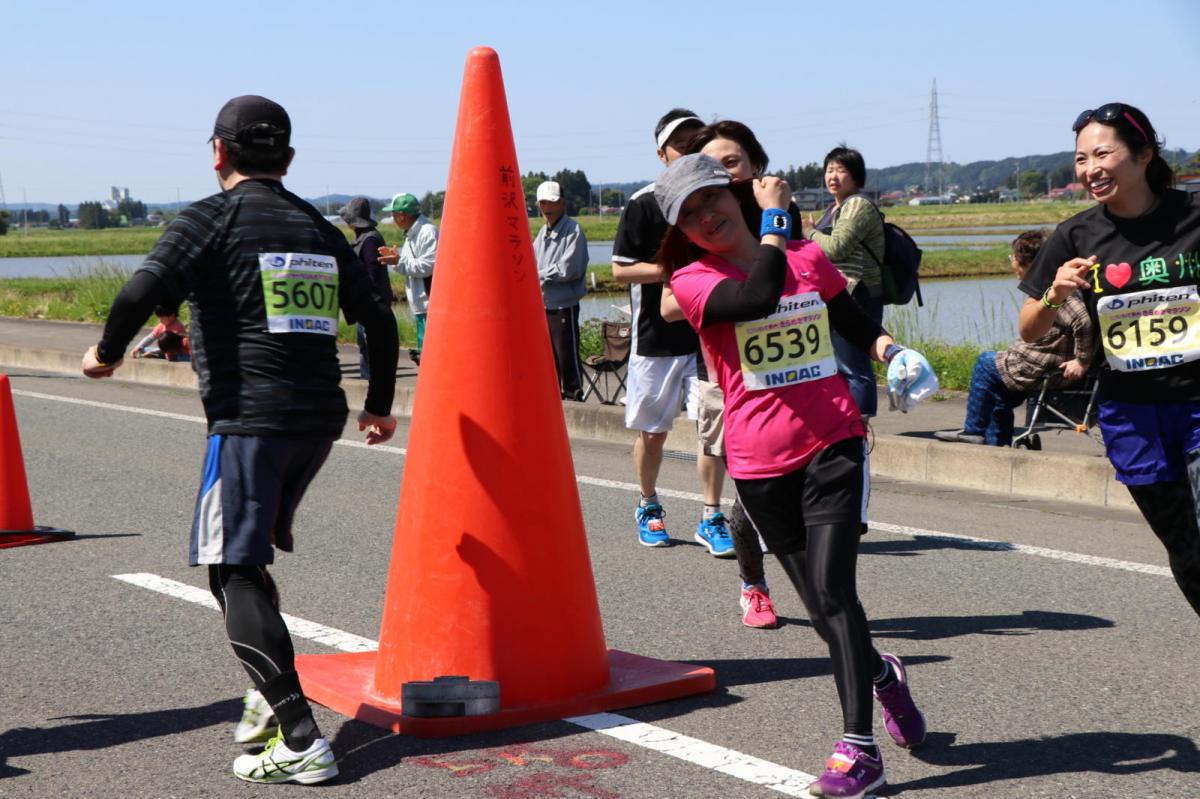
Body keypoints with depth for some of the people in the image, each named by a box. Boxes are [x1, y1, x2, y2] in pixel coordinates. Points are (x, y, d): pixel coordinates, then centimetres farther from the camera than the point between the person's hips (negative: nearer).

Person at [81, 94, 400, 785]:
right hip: (320, 417, 7)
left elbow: (142, 292, -15)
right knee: (250, 557, 23)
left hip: (250, 417, -7)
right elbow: (379, 318, 14)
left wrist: (107, 354, 3)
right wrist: (380, 406, 25)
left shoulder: (212, 218, -1)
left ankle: (301, 741, -13)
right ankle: (273, 696, 20)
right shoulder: (320, 229, 16)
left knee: (233, 570, -5)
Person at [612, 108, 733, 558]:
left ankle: (711, 520, 2)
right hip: (656, 338, -2)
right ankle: (648, 508, 29)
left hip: (708, 334, 2)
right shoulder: (644, 204, -4)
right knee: (652, 431, 9)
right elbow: (620, 269, -7)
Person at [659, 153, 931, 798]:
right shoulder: (692, 280, -4)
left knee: (832, 590, -14)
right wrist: (774, 217, -12)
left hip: (834, 445, 0)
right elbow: (758, 296, -24)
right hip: (760, 465, 0)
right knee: (821, 604, 9)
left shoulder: (808, 259, 8)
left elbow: (857, 324, 21)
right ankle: (883, 675, 39)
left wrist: (890, 351, -1)